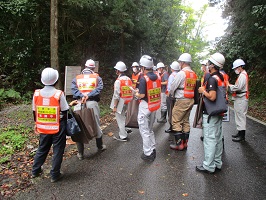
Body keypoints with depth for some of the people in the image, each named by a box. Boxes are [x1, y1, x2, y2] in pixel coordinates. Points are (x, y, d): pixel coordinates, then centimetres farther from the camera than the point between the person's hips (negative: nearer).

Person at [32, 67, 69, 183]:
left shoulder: (36, 94, -5)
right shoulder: (59, 94, -16)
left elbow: (34, 112, 5)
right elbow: (65, 112, -11)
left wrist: (37, 124, 19)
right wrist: (65, 125, 5)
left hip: (43, 127, 4)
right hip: (58, 128, -4)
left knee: (42, 148, 24)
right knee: (57, 151, 10)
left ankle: (35, 171, 37)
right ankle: (55, 175, 19)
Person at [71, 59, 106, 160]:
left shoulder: (76, 78, 13)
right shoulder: (97, 77, 9)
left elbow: (73, 89, -3)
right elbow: (99, 89, -8)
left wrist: (82, 96, -13)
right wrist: (88, 95, -14)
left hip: (79, 104, 1)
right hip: (92, 103, 0)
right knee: (96, 125, 15)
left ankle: (80, 153, 14)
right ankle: (100, 146, 34)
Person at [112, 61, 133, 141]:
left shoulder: (118, 81, -18)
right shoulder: (129, 79, 3)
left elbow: (116, 95, -19)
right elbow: (131, 91, 8)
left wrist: (115, 106, -14)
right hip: (127, 102, 7)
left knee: (120, 119, 5)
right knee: (123, 117, 25)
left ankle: (123, 136, 13)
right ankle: (123, 130, 37)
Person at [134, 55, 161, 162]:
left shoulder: (144, 78, -18)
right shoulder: (157, 77, 1)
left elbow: (141, 95, -20)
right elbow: (155, 91, 9)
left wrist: (136, 93, 2)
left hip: (145, 106, -7)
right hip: (154, 106, 7)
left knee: (144, 130, 6)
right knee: (150, 129, 22)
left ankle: (148, 154, 13)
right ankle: (153, 150, 29)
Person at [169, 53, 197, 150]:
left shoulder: (181, 73, -14)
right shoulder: (194, 74, 9)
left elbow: (172, 88, -10)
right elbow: (193, 87, 10)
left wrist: (173, 95, 11)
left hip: (181, 101, -8)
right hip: (191, 100, 8)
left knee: (176, 122, 1)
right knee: (186, 121, 14)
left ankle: (179, 144, 6)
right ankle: (185, 143, 22)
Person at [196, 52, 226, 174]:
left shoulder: (212, 79, -19)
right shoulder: (221, 78, 11)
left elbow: (212, 97, -29)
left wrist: (203, 91, -13)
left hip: (210, 114, -10)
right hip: (219, 113, 10)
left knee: (209, 139, -2)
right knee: (218, 138, 15)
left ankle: (208, 166, 7)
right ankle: (217, 163, 27)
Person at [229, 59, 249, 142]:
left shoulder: (243, 75, -15)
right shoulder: (242, 75, 18)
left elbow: (238, 87, -23)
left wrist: (229, 86, -11)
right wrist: (231, 86, 4)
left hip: (241, 99, -10)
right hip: (239, 98, 10)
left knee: (241, 116, -6)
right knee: (239, 116, 15)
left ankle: (242, 136, 1)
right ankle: (240, 133, 24)